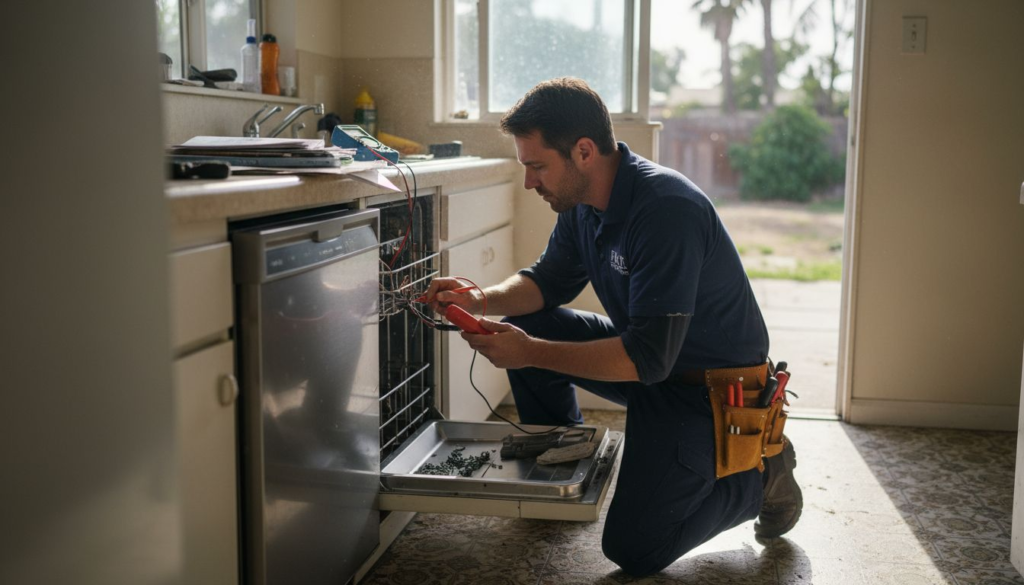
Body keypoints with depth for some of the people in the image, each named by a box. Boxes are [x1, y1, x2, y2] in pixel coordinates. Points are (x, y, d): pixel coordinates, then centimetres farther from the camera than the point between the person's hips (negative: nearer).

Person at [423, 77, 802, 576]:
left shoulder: (667, 209, -30)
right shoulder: (582, 200, -2)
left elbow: (648, 358, -32)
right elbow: (549, 280, 11)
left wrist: (531, 353, -30)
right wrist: (480, 299, -8)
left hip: (710, 386, -8)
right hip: (646, 351, 8)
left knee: (633, 549, -12)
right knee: (522, 327, -2)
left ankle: (759, 475, 10)